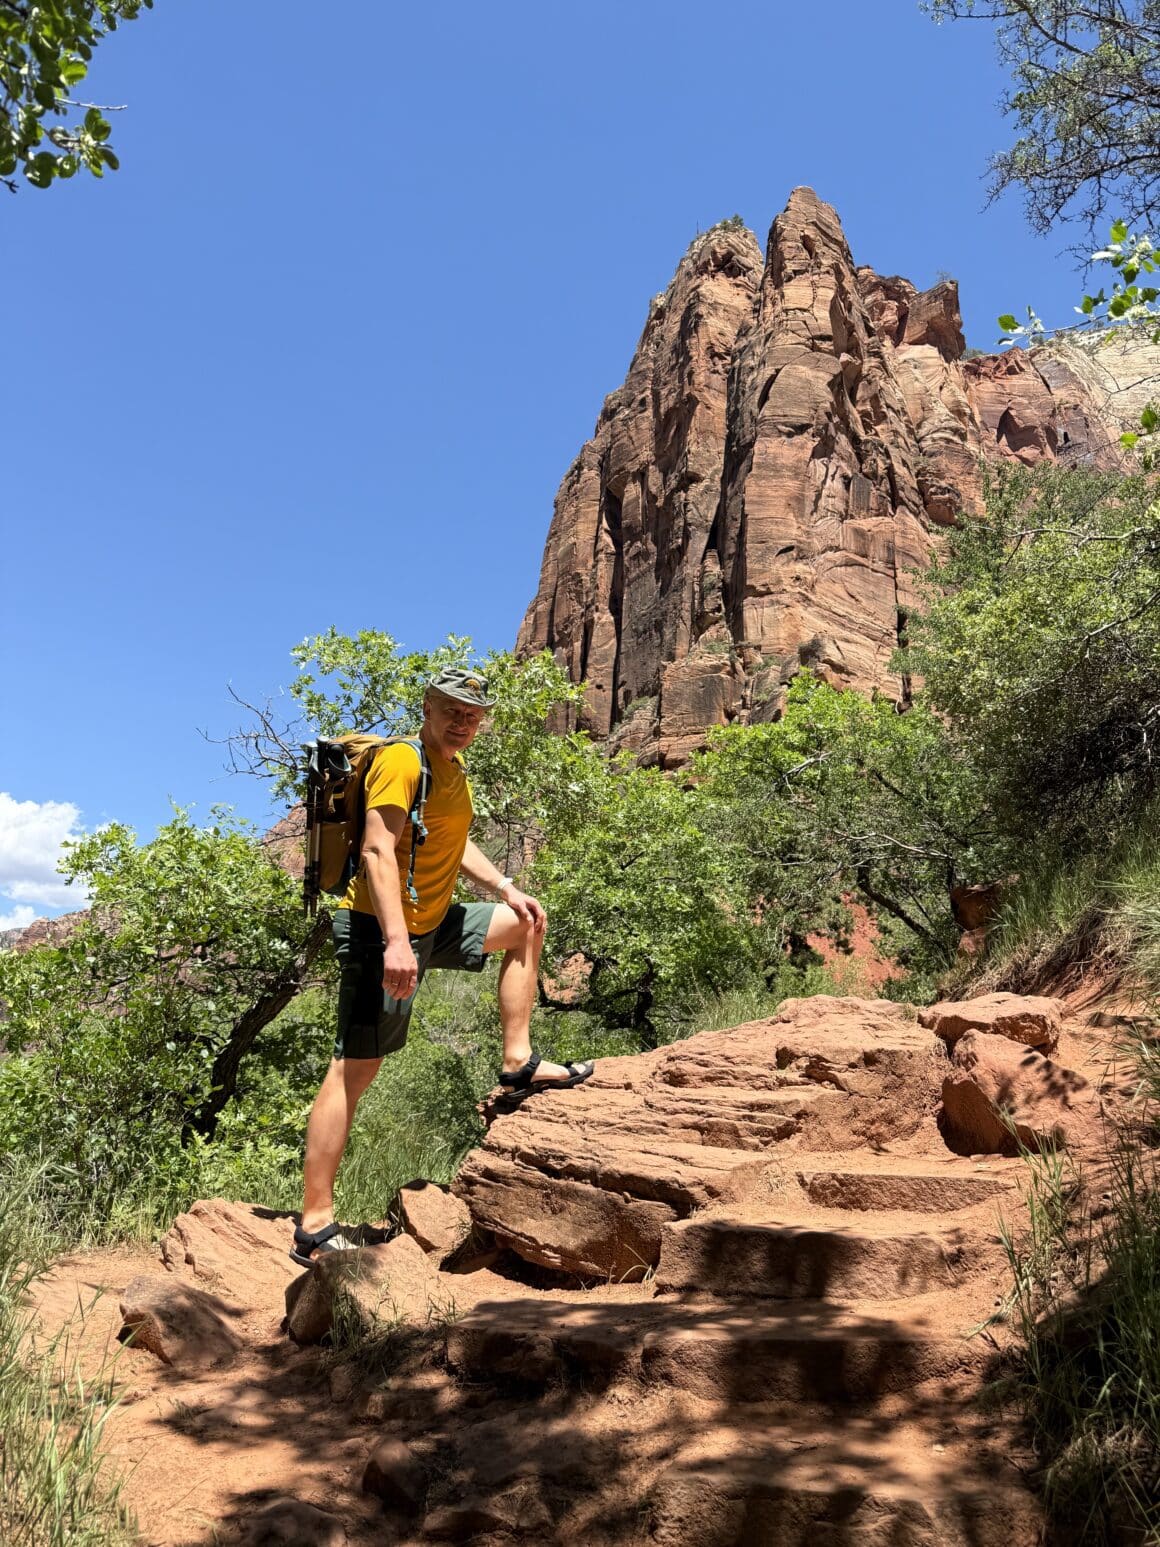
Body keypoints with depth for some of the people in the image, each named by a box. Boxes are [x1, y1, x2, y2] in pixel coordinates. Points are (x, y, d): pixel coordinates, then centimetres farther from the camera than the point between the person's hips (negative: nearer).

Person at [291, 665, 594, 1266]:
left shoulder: (452, 765, 14)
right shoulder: (402, 761, -16)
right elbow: (378, 853, -26)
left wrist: (506, 887, 15)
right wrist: (396, 942, -34)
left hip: (433, 922, 10)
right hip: (383, 929, -10)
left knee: (526, 925, 20)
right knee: (355, 1067, -8)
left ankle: (518, 1064, 20)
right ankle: (314, 1227, -3)